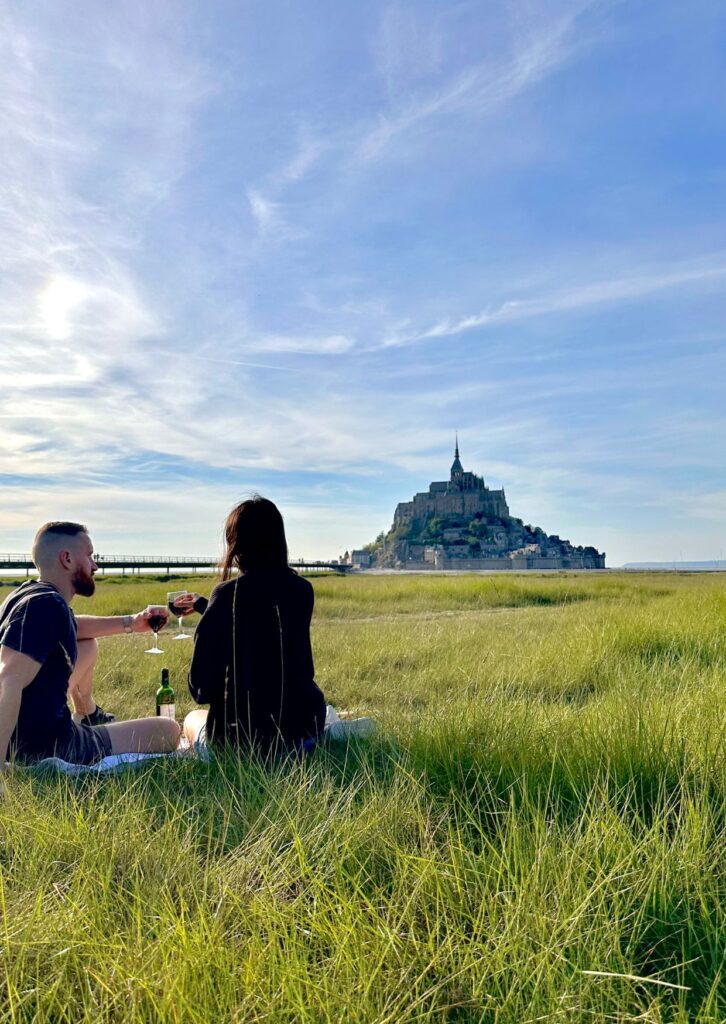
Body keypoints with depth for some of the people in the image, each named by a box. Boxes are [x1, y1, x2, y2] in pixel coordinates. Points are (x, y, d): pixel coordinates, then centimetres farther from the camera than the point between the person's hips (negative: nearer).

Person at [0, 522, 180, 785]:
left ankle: (89, 716, 36)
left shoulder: (33, 593, 4)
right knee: (169, 731, 0)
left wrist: (130, 623, 17)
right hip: (46, 748, -9)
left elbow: (73, 627, 24)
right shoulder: (45, 605, -25)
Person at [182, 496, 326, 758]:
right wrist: (204, 605, 28)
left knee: (192, 719, 30)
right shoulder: (303, 591, -2)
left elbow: (201, 684, -15)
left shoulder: (226, 593, -17)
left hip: (241, 736, -4)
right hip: (303, 729, 5)